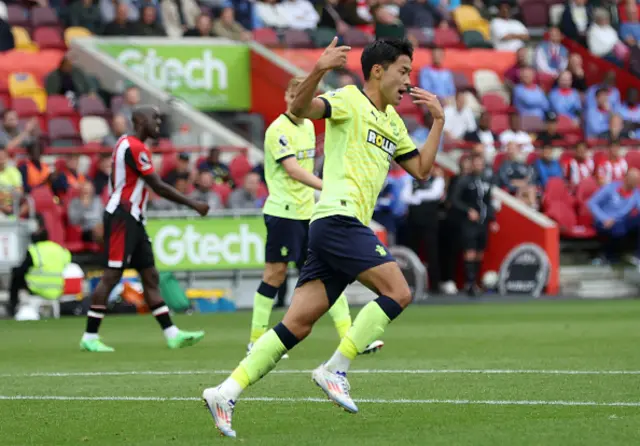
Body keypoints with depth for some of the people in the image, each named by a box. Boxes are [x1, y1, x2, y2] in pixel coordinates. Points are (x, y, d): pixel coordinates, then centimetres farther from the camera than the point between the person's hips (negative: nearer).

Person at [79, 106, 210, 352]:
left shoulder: (127, 144, 16)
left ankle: (172, 335, 6)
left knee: (150, 277, 7)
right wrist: (193, 204, -12)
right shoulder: (135, 148, -15)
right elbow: (158, 186, -17)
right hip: (122, 218, -10)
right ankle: (90, 337, -5)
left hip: (133, 220, 10)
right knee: (111, 276, -9)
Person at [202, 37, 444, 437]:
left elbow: (421, 169, 28)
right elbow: (299, 108, -18)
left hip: (348, 226, 8)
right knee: (398, 292, -15)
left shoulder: (392, 121, 24)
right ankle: (336, 369, -11)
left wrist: (438, 121, 18)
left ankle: (227, 392, -2)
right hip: (339, 219, -8)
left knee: (297, 326, 1)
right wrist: (319, 70, -36)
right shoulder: (350, 101, -2)